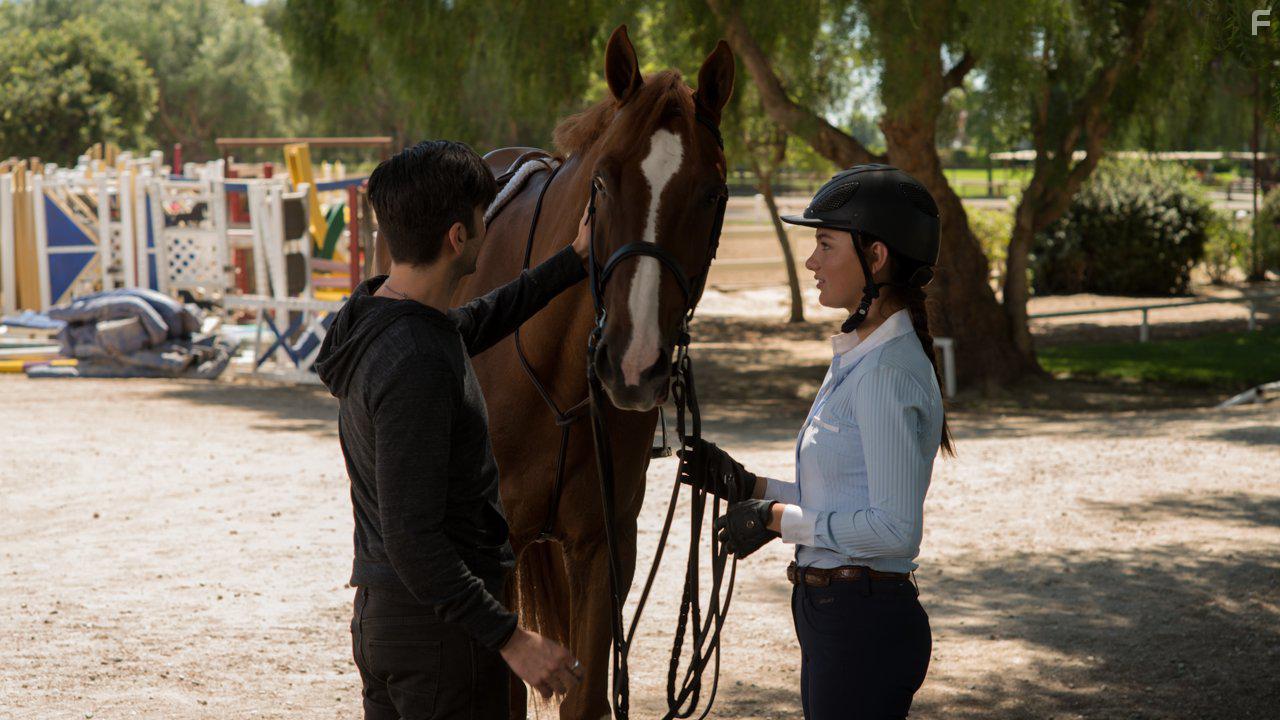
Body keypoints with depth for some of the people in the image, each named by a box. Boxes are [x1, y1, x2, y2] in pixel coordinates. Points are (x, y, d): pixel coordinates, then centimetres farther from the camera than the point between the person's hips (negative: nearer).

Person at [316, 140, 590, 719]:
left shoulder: (370, 318, 5)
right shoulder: (414, 366, -26)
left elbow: (472, 326, 28)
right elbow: (411, 538, -28)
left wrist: (573, 262, 33)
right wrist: (509, 638, -25)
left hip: (378, 617, 10)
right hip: (438, 628, -10)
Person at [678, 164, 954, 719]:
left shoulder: (888, 372, -18)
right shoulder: (856, 358, 13)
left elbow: (894, 527, -22)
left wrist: (779, 519, -15)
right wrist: (746, 486, 11)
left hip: (864, 626, -10)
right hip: (837, 615, 10)